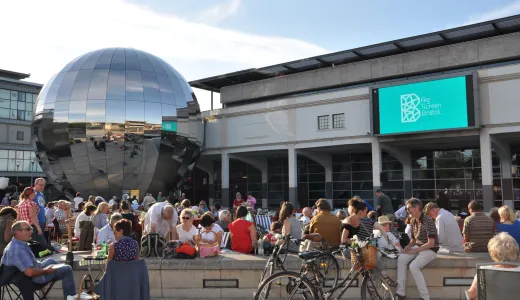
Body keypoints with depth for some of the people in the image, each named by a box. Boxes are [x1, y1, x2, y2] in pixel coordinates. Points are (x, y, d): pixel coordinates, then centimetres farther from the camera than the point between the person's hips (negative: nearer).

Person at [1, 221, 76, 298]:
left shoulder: (14, 244, -2)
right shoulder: (19, 249, -35)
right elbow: (30, 272, -39)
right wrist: (45, 271, -22)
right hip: (35, 278, -10)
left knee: (50, 261, 31)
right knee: (67, 269, -2)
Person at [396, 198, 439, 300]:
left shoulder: (428, 221, -18)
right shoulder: (414, 221, 8)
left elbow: (431, 243, -21)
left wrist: (414, 250, -20)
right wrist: (409, 246, -3)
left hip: (430, 250, -7)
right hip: (418, 247, 7)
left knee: (413, 266, -29)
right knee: (401, 259, -18)